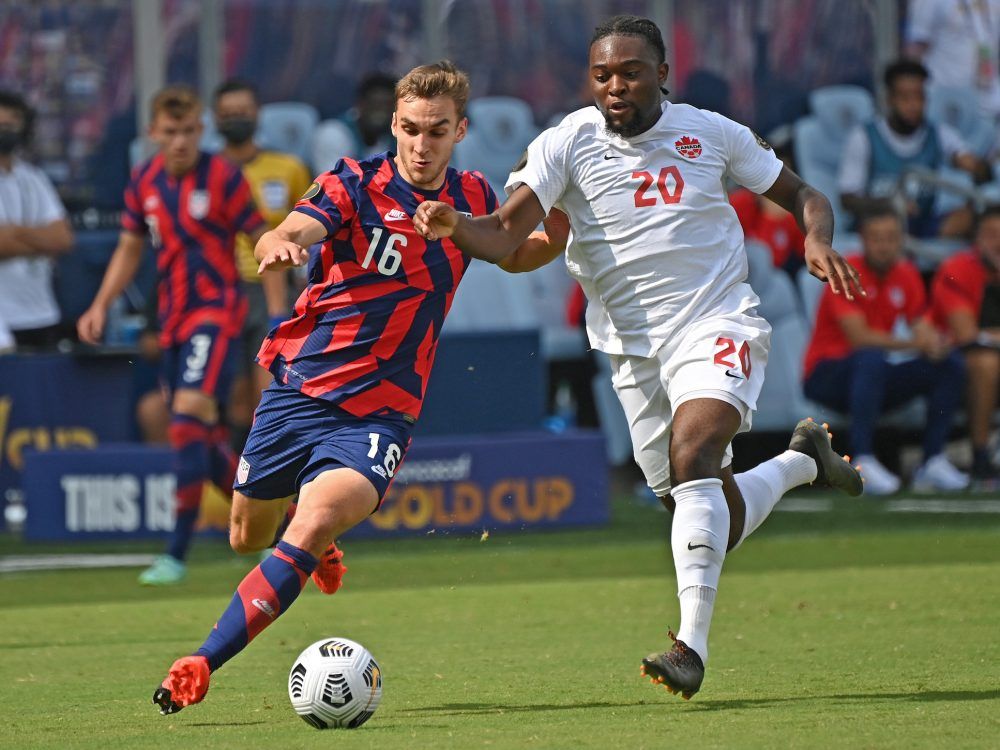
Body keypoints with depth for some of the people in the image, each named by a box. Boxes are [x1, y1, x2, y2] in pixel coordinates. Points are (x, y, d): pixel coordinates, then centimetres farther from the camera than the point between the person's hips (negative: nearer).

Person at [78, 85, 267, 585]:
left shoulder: (223, 178, -9)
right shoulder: (144, 182, 6)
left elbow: (264, 242, -5)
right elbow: (130, 248, 19)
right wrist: (101, 305, 8)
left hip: (216, 309, -7)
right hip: (173, 316, 7)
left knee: (189, 416, -20)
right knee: (202, 436, 10)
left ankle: (177, 554, -20)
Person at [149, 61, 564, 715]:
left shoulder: (472, 199, 4)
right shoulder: (355, 183, -7)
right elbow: (293, 233, -27)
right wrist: (278, 246, -51)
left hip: (379, 412, -1)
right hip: (298, 386, 1)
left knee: (313, 526, -27)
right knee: (249, 537, 18)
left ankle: (200, 667, -25)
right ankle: (319, 549, 55)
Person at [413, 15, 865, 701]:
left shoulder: (711, 134, 0)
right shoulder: (568, 143, -3)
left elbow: (801, 195, 12)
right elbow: (506, 239, -15)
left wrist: (818, 239, -10)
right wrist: (455, 226, -37)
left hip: (718, 324, -3)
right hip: (637, 350, 3)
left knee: (692, 456, -30)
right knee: (712, 529, 7)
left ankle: (693, 644, -30)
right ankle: (801, 461, 39)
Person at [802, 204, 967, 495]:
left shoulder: (907, 275, 6)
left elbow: (923, 329, 0)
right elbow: (859, 337, -24)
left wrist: (933, 343, -25)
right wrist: (914, 343, -33)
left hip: (874, 377, 7)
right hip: (826, 377, -7)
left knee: (951, 365, -9)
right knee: (872, 359, -38)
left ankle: (933, 462, -13)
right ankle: (862, 461, -41)